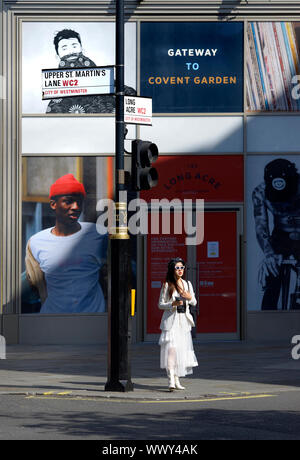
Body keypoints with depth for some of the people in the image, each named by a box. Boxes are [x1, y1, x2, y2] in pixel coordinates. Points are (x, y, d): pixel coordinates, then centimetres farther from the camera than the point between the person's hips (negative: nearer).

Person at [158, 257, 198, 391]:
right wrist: (173, 304, -17)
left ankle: (177, 380, 16)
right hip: (171, 320, -5)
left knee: (182, 349, 6)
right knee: (171, 348, -16)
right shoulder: (167, 285, -2)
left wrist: (189, 297, -6)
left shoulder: (187, 284, 11)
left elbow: (194, 302, 17)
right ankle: (171, 381, -23)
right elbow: (160, 304, 0)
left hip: (184, 320, 5)